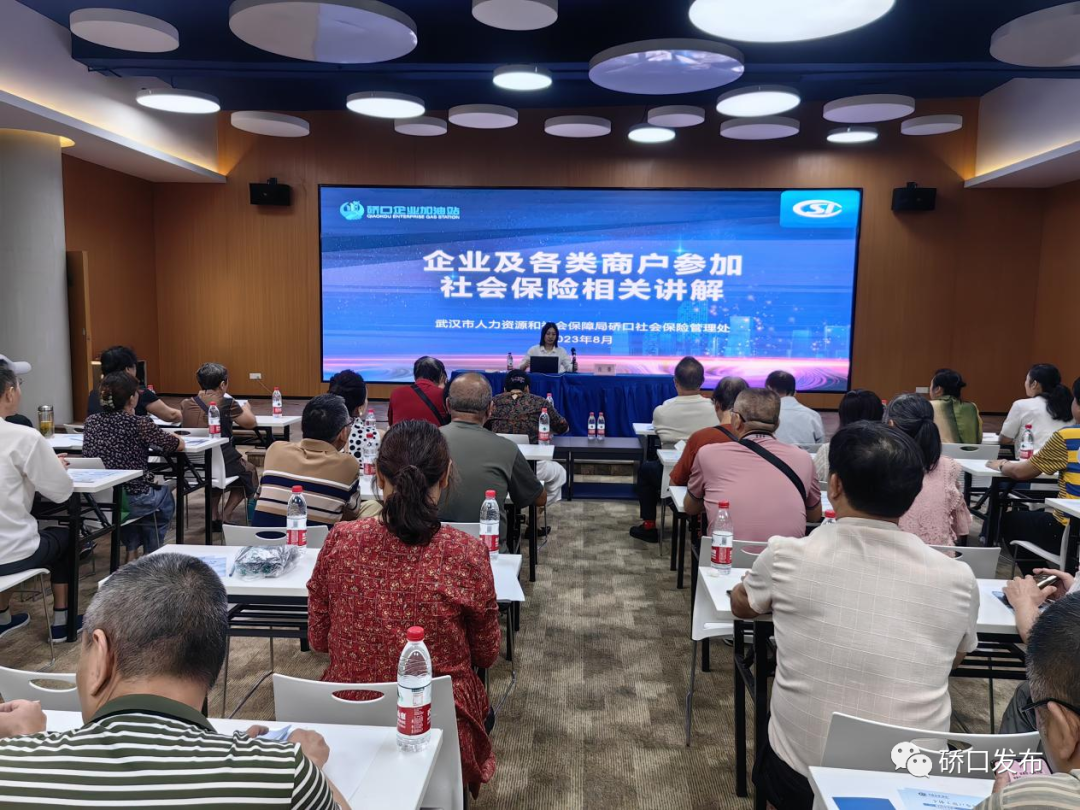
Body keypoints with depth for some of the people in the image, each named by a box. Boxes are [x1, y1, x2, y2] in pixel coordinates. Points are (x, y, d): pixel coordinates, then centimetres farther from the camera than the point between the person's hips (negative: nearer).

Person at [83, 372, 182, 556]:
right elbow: (179, 445, -5)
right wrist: (173, 436, 16)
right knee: (165, 497, 29)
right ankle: (151, 554, 37)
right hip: (132, 500, -5)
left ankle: (132, 547, 47)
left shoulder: (91, 421, -1)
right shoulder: (140, 424, -17)